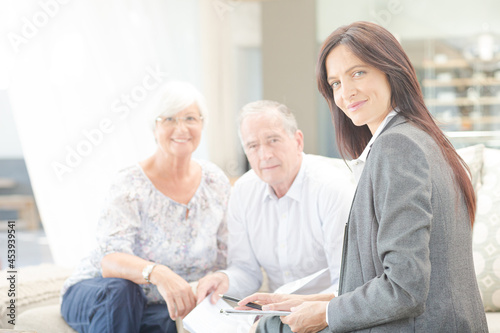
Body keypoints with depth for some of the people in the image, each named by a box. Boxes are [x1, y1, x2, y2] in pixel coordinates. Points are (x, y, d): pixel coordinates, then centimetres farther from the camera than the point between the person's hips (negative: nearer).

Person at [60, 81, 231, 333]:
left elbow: (225, 258, 5)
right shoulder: (130, 185, -16)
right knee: (118, 289, -37)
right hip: (95, 292, -2)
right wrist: (157, 273, -51)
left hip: (161, 307, 2)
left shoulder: (215, 182, -1)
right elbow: (110, 260, -30)